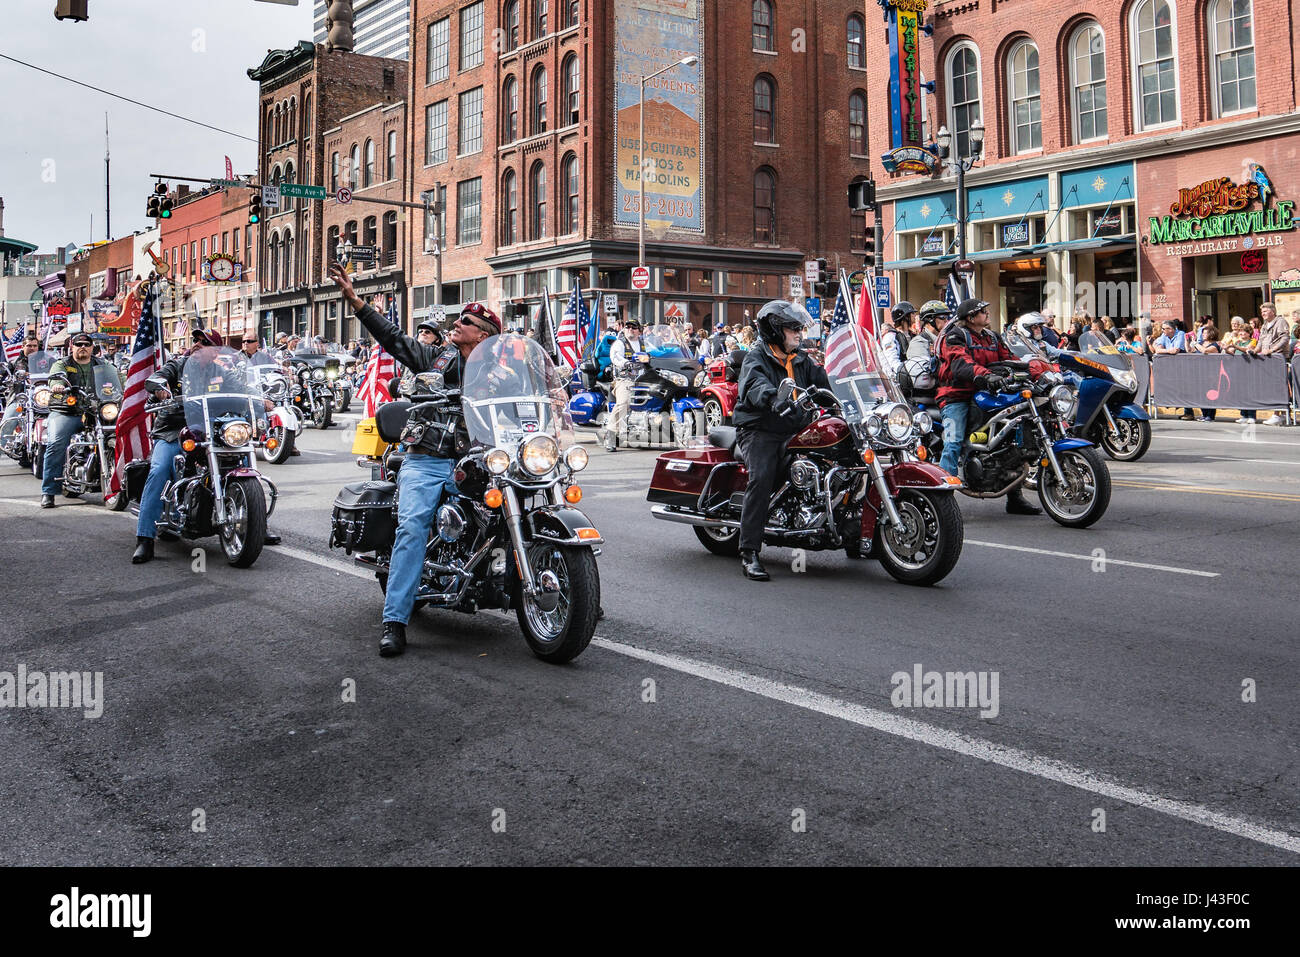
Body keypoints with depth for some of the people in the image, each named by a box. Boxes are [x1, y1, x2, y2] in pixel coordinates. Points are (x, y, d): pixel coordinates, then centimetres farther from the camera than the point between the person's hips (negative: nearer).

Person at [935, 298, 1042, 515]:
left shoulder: (992, 337, 19)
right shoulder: (955, 336, -5)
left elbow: (1008, 358, 11)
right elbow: (960, 363, -23)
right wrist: (986, 375, -39)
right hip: (957, 397, -7)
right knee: (954, 443, -23)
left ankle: (1015, 497, 15)